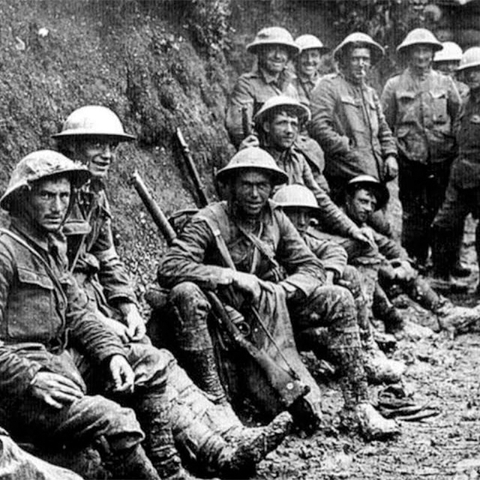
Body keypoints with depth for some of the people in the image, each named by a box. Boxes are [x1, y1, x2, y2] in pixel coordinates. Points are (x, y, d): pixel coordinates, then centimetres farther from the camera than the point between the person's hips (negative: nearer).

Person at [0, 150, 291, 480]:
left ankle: (227, 448, -3)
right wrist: (32, 379, -26)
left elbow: (77, 315, 15)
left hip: (60, 362, 10)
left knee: (153, 363, 2)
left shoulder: (53, 247, 18)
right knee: (113, 421, -31)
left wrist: (112, 353, -1)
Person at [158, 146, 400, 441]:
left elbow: (313, 268, 4)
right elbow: (168, 269, -25)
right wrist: (231, 277, -29)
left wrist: (283, 288, -18)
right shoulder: (210, 222, -13)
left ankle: (357, 407, -9)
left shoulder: (276, 220, 4)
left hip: (269, 312, 5)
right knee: (185, 293, -35)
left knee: (339, 300, -9)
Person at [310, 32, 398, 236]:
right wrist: (348, 149, -13)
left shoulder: (370, 93, 25)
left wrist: (390, 155, 10)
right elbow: (318, 127, -12)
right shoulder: (328, 87, -1)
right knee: (380, 226, -16)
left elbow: (383, 130, 28)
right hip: (346, 176, -8)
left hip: (374, 174, 8)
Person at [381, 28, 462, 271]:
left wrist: (453, 149, 5)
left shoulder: (445, 83, 8)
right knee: (413, 216, 1)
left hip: (442, 160, 1)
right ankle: (413, 263, 10)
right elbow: (385, 125, 4)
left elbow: (459, 119, 11)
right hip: (410, 161, -1)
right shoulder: (394, 86, 3)